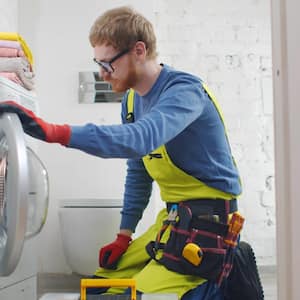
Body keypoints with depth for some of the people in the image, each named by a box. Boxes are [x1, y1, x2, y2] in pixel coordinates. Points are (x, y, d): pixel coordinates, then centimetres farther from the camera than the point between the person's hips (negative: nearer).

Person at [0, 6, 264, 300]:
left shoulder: (184, 90, -20)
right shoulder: (131, 100, 7)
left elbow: (141, 138, -40)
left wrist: (52, 131, -48)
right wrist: (124, 236, 11)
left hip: (208, 217, -9)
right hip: (172, 215, 9)